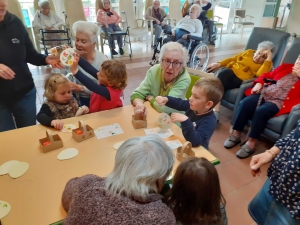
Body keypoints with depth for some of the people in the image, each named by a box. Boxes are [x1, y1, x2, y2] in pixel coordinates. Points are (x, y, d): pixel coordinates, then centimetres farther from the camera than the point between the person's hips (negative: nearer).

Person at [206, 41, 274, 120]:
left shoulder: (266, 64, 10)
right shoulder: (249, 52, 21)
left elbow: (260, 75, -11)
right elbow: (232, 59, 25)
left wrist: (269, 59, -11)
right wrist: (219, 64, 12)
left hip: (240, 80, -3)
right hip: (228, 72, 3)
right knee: (225, 72, -34)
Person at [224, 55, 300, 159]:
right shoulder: (285, 67, 22)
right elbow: (268, 75, 26)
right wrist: (259, 83, 5)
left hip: (277, 102, -4)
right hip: (263, 94, 4)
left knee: (261, 111, -35)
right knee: (245, 102, -27)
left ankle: (251, 142, -25)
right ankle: (236, 134, -20)